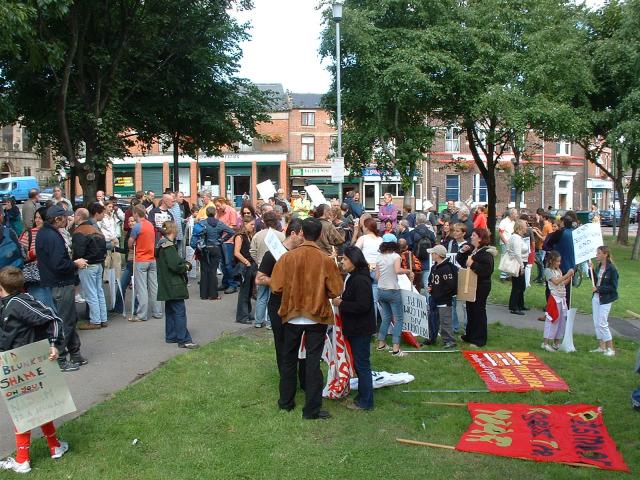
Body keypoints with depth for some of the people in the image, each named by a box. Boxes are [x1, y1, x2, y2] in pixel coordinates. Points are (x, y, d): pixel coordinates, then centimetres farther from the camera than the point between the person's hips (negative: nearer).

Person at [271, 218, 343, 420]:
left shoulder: (287, 257, -10)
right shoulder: (326, 260, -13)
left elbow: (276, 287, -8)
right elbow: (335, 291, -8)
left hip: (292, 316, 1)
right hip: (317, 317, -1)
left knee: (289, 359, 17)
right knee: (313, 362, 5)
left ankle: (286, 401, 28)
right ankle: (312, 409, 8)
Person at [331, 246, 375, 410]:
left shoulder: (361, 280, -21)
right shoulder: (354, 277, 12)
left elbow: (362, 305, -27)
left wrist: (341, 303, -19)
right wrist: (341, 300, 4)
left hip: (361, 329, -10)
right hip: (355, 328, 10)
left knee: (362, 364, -1)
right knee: (359, 363, 17)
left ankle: (365, 402, 8)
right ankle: (363, 395, 28)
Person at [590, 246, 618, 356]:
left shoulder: (611, 269, -15)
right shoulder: (598, 266, 6)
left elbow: (613, 287, -15)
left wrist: (599, 288, -18)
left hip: (605, 299, -8)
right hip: (596, 297, 8)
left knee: (602, 323, -6)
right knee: (596, 323, 10)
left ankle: (610, 348, 6)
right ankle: (602, 347, 20)